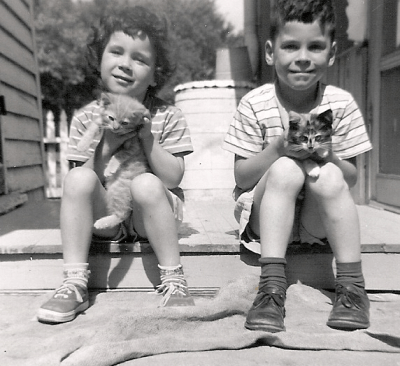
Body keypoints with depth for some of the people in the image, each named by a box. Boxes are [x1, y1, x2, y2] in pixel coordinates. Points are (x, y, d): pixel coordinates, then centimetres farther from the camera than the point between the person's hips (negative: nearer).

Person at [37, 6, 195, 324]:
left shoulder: (168, 118, -4)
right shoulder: (86, 118, 0)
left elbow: (172, 179, -10)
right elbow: (82, 183, -3)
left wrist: (147, 136, -19)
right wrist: (106, 146, -18)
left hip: (149, 214, -2)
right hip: (105, 216, 2)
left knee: (146, 184, -33)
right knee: (77, 178, -25)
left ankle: (173, 281, -19)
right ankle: (74, 285, -17)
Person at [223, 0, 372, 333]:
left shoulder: (341, 105, -4)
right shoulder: (255, 105, -8)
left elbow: (351, 179, -1)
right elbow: (241, 178, -8)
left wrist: (327, 155, -21)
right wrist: (278, 148, -24)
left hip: (319, 217, 2)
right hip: (267, 212, -1)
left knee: (328, 177, -30)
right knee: (285, 170, -31)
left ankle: (352, 286, -18)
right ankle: (271, 287, -30)